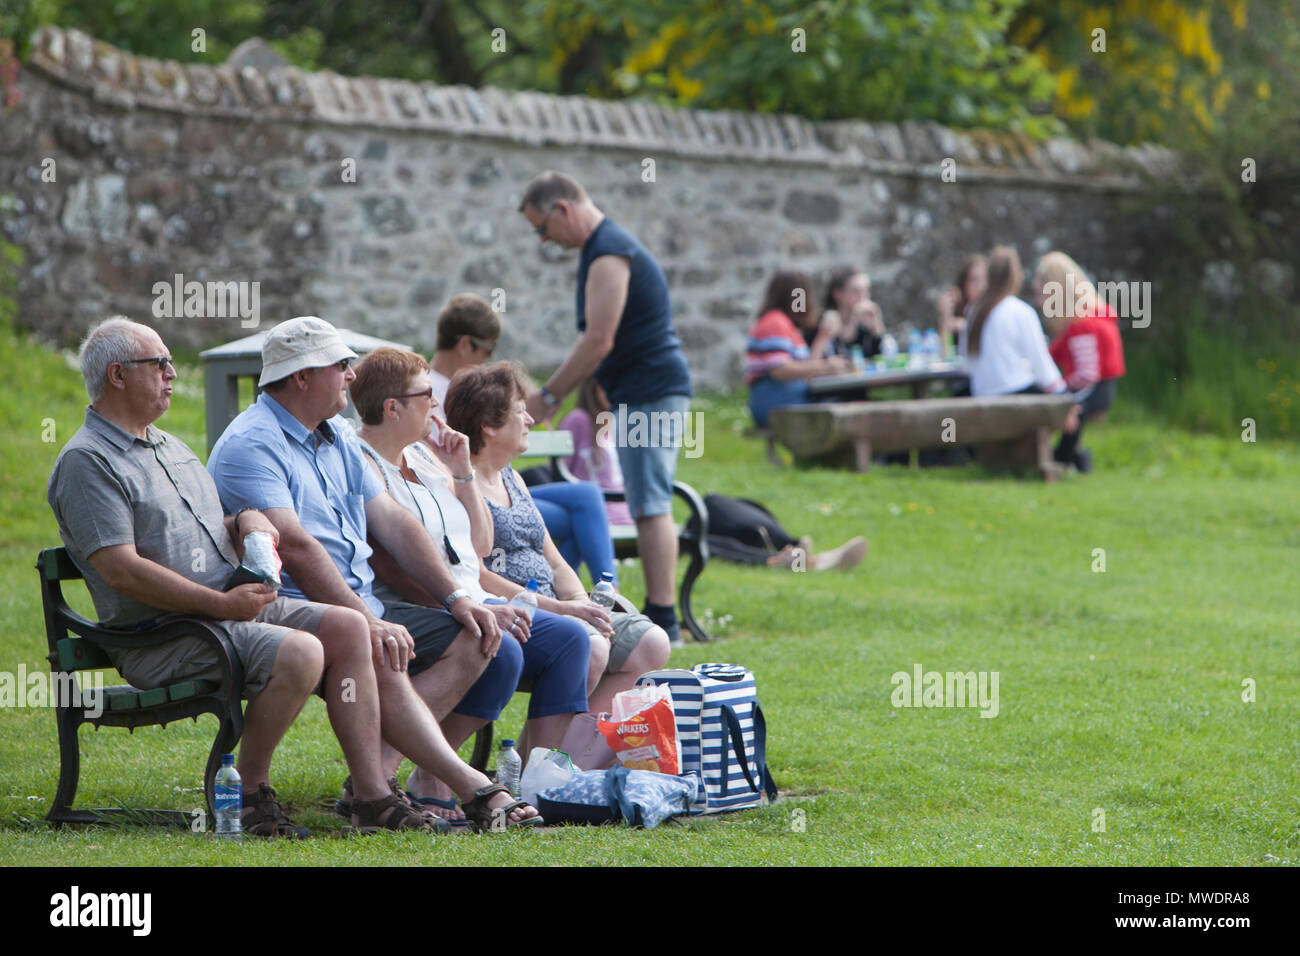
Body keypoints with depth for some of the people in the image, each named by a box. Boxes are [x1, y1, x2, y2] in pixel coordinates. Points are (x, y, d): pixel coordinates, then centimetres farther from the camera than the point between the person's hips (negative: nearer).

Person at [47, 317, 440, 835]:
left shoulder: (169, 447, 23)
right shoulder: (86, 462, -8)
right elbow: (120, 570, -18)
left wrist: (246, 521, 4)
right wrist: (222, 604, -19)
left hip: (235, 604, 9)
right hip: (159, 639, -9)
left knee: (347, 626, -10)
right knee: (299, 653, -29)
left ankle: (372, 795, -13)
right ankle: (251, 790, -12)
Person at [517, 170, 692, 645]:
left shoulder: (608, 255, -15)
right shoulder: (606, 246, 18)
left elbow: (599, 342, -20)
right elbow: (593, 339, 23)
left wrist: (549, 395, -12)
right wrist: (555, 392, 18)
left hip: (650, 395, -11)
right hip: (650, 394, 11)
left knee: (651, 506, -11)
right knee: (651, 505, 11)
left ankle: (661, 619, -13)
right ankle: (658, 613, 13)